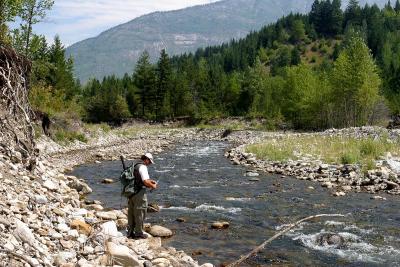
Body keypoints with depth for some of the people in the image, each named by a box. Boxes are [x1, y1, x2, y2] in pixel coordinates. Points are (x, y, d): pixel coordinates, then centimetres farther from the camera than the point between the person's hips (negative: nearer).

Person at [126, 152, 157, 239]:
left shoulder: (135, 166, 15)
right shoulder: (143, 167, -16)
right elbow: (145, 181, -24)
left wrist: (150, 181, 20)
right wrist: (152, 186, -7)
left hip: (131, 192, 9)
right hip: (139, 193, -9)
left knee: (131, 213, 15)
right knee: (140, 213, 2)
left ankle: (130, 232, 22)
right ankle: (139, 233, 8)